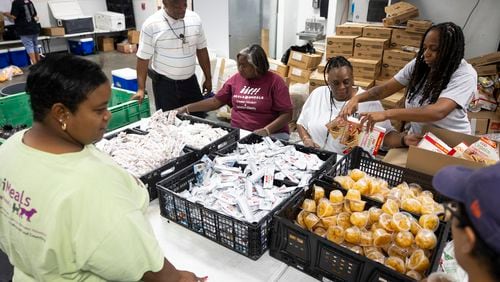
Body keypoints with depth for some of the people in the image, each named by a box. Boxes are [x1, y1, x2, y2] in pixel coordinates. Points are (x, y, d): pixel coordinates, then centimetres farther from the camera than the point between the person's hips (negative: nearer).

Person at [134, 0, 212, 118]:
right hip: (164, 83, -3)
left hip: (190, 81, 4)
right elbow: (143, 58, -8)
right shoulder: (151, 24, -13)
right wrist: (141, 89, -9)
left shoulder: (195, 19, -1)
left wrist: (208, 78, 10)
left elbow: (201, 50, 8)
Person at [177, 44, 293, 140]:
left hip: (271, 134, -3)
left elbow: (287, 114, -8)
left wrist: (266, 130, -22)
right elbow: (216, 101, 15)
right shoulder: (235, 79, 10)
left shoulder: (275, 82, -5)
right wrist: (187, 108, 8)